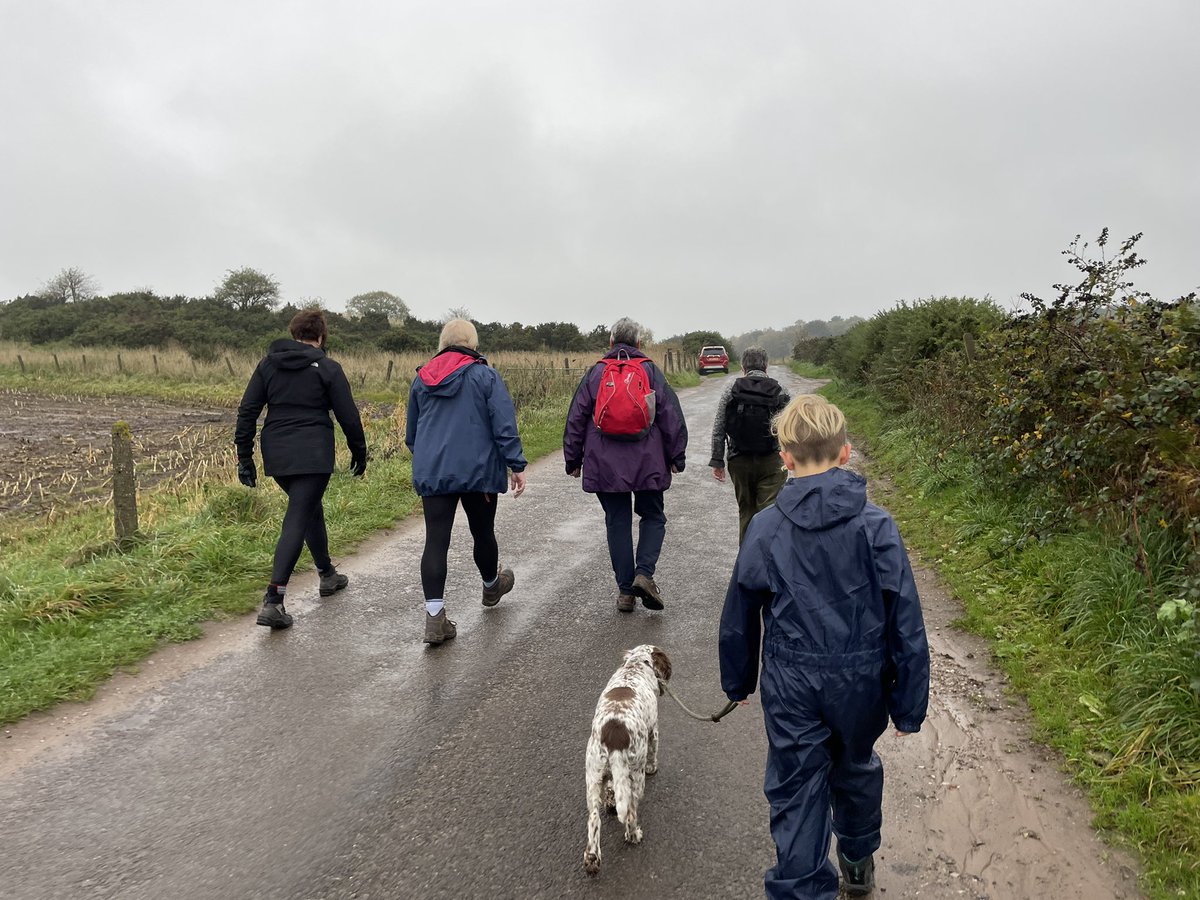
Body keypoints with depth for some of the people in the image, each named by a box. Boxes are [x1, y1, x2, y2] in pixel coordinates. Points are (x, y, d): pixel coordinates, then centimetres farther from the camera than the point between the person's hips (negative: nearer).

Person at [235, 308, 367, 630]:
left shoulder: (267, 364, 9)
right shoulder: (327, 368, -4)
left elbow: (247, 412, 6)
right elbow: (349, 418, -3)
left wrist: (244, 457, 10)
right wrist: (359, 453, 11)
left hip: (277, 456, 6)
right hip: (313, 457, -5)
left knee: (310, 508, 24)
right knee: (296, 520, -5)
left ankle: (327, 575, 38)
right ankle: (273, 601, -14)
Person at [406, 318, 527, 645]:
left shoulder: (421, 378, 11)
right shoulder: (485, 375, -2)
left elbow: (411, 434, 20)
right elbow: (505, 426, -11)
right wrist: (516, 465, -9)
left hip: (431, 473, 3)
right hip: (477, 471, -3)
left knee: (436, 541, -1)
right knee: (483, 532, 17)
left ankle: (435, 618, -7)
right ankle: (491, 586, 42)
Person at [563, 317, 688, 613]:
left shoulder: (595, 373, 5)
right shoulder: (651, 372, 2)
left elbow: (576, 419, 6)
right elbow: (671, 416, -1)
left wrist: (573, 460, 14)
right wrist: (676, 456, 7)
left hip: (605, 465, 1)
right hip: (647, 463, -1)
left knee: (617, 522, 9)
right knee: (653, 517, 14)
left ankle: (625, 590, 11)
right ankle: (644, 573, -6)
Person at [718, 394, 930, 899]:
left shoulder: (765, 529, -10)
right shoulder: (875, 525, -13)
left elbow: (739, 617, 0)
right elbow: (906, 622, -10)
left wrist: (737, 681, 15)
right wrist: (909, 705, 0)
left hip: (791, 686, -2)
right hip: (861, 681, 2)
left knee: (796, 791, 10)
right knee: (856, 769, 27)